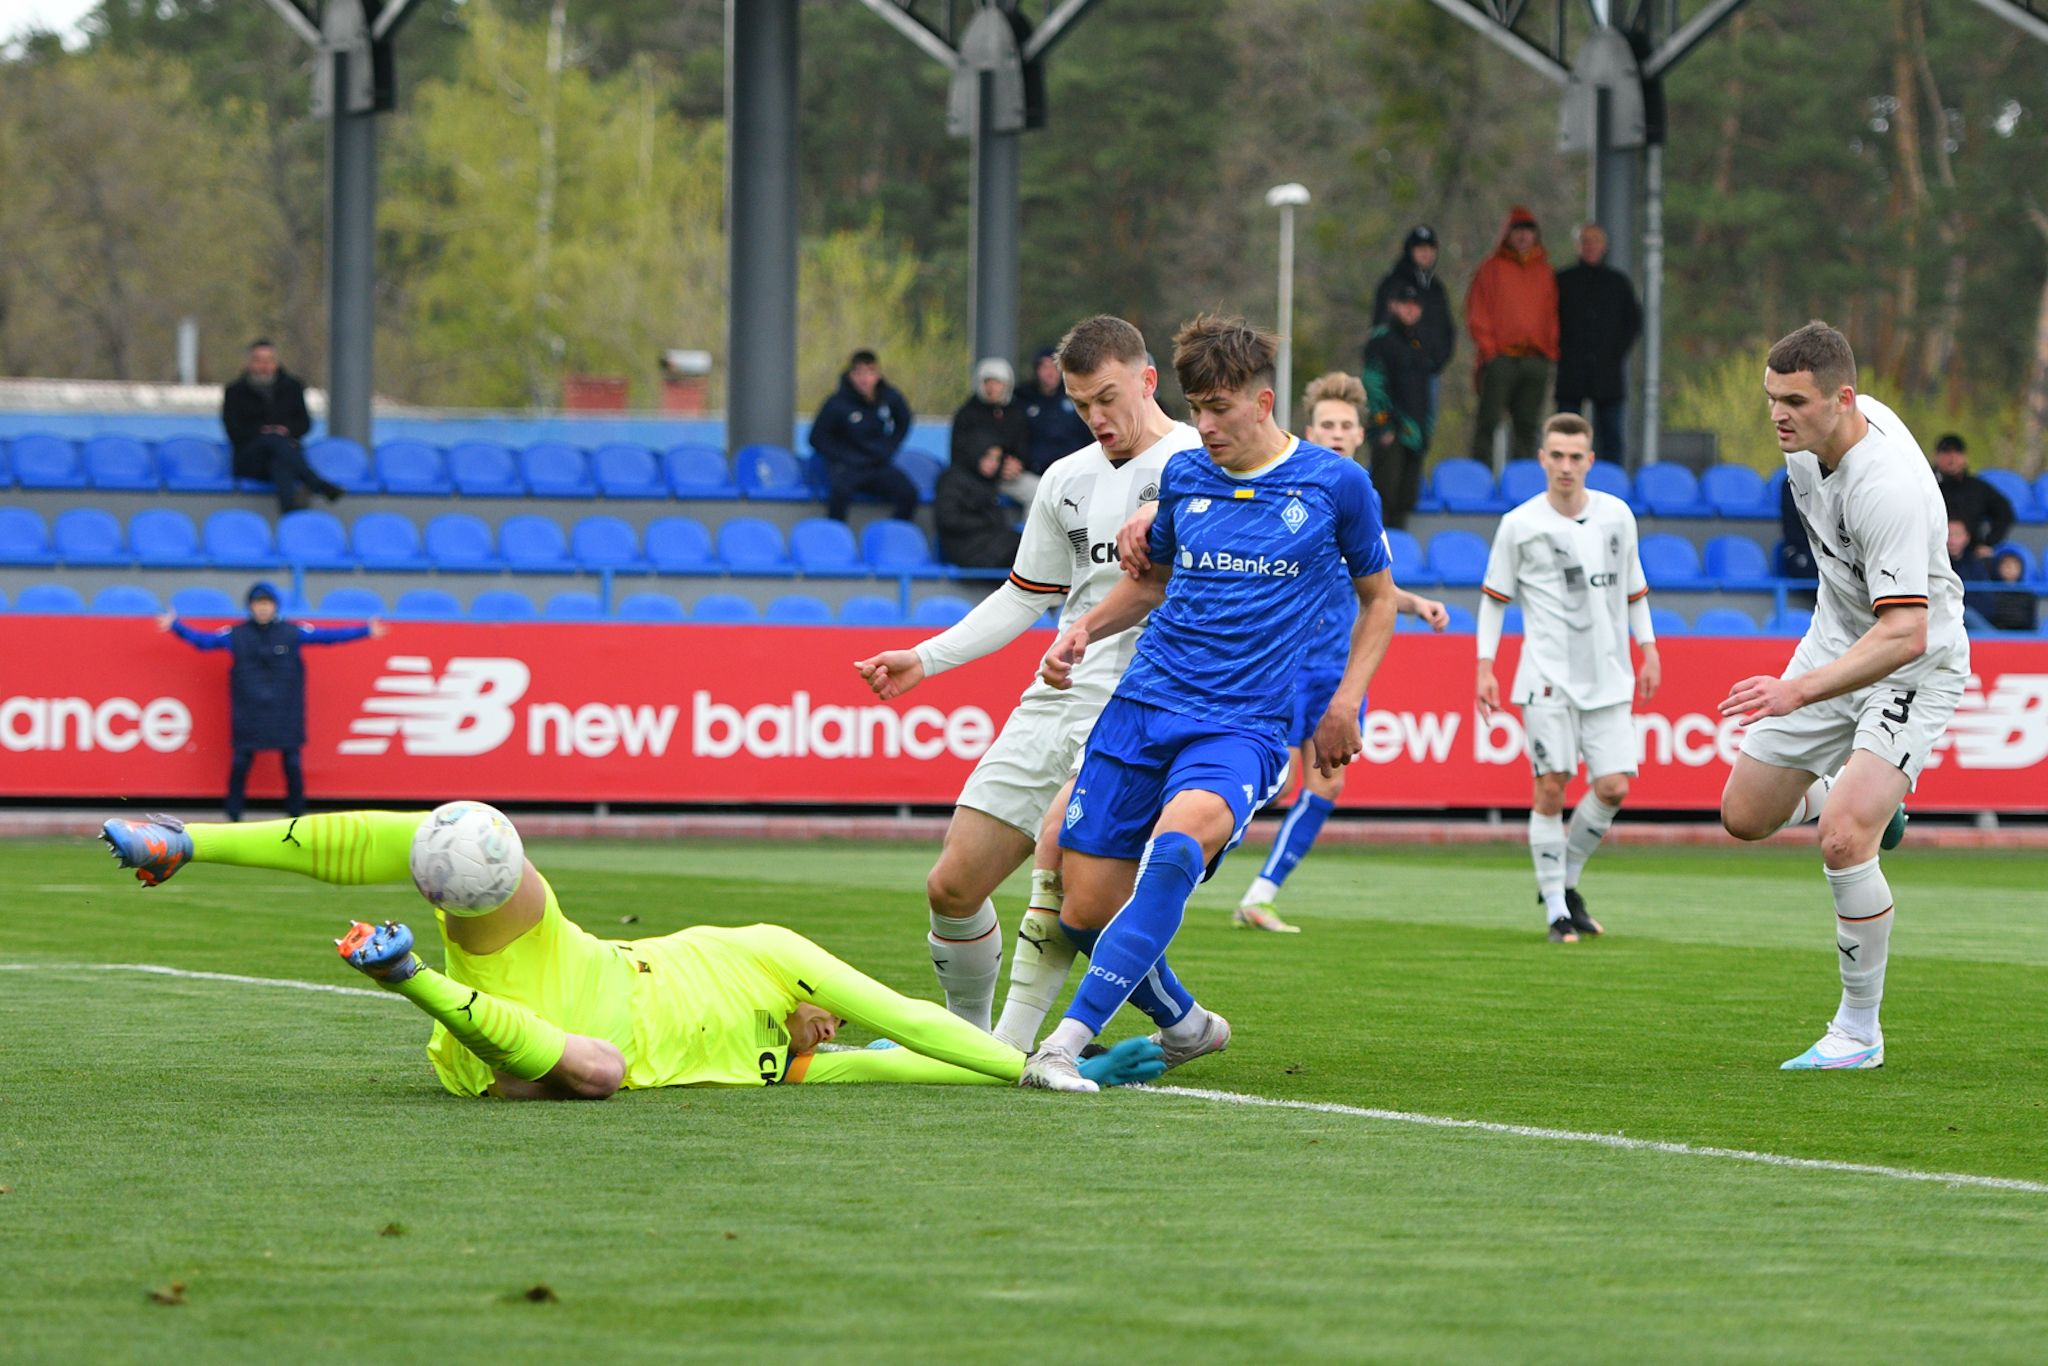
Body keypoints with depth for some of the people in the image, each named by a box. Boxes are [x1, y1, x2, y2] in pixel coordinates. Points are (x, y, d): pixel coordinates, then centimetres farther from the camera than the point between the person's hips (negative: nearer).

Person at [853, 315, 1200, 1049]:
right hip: (1054, 704, 7)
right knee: (952, 885, 1)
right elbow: (1024, 597, 26)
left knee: (1057, 844, -30)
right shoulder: (1066, 479, 17)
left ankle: (1013, 1044, -24)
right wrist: (925, 659, 19)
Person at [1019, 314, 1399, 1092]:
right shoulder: (1183, 476, 10)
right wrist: (1086, 629, 9)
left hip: (1242, 725, -4)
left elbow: (1379, 596, 14)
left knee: (1178, 843, -35)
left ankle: (1070, 1039, -36)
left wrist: (1346, 700, 3)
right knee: (1084, 910, -3)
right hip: (1141, 707, 4)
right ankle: (1184, 1027, 26)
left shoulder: (1335, 484, 1)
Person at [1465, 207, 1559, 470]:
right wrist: (1488, 347, -8)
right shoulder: (1492, 268, 5)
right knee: (1488, 422, -7)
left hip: (1536, 358, 4)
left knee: (1527, 426, 3)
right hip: (1500, 358, -4)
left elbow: (1552, 314, 17)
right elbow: (1476, 313, 2)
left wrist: (1550, 349, 5)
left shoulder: (1544, 271, 15)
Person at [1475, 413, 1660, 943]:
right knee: (1551, 788, -7)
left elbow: (1634, 588, 17)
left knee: (1613, 788, -4)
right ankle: (1555, 909, 1)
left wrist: (1648, 651, 14)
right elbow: (1494, 596, 5)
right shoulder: (1519, 525, -3)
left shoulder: (1617, 516, 6)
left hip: (1608, 678, 3)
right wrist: (1485, 667, 0)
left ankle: (1565, 882, 18)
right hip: (1548, 676, -3)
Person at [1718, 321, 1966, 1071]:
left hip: (1913, 665, -8)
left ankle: (1860, 1031, -8)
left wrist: (1799, 690, -49)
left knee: (1843, 840, -24)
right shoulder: (1818, 431, -10)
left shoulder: (1888, 488, -35)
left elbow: (1904, 635, -40)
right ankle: (1859, 799, 42)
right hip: (1838, 638, 8)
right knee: (1745, 816, 10)